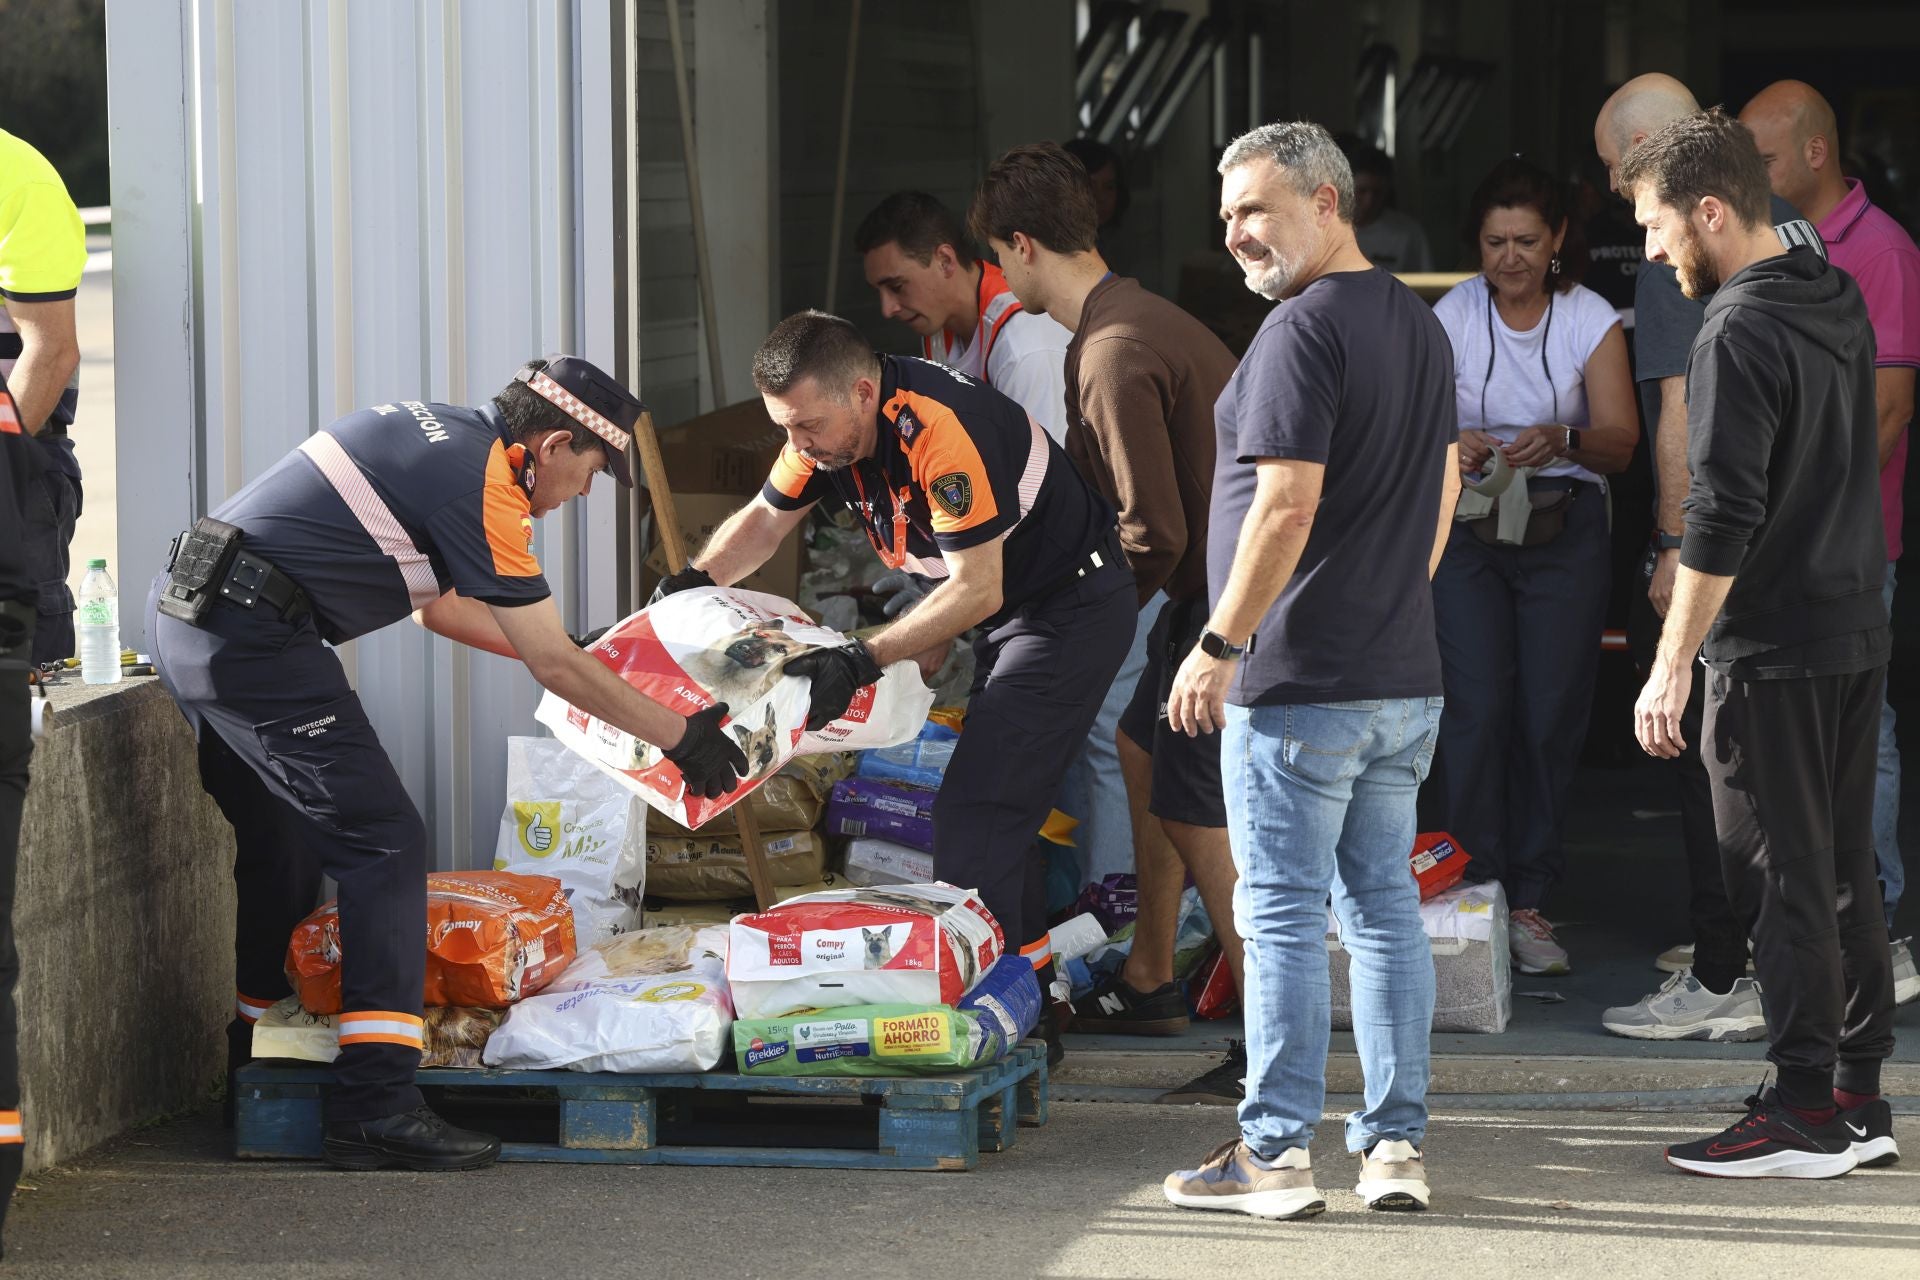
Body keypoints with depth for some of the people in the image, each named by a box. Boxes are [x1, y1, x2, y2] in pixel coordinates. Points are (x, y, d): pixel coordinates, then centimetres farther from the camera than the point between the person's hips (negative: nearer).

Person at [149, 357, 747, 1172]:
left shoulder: (442, 434, 16)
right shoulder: (482, 488, -11)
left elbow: (438, 607, 29)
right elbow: (555, 666, -7)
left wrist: (565, 654, 34)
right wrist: (681, 736, 2)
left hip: (186, 615, 10)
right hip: (253, 637, -10)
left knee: (285, 846, 21)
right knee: (383, 845, -10)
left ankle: (243, 1067, 30)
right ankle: (374, 1102, -16)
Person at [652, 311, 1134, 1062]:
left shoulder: (938, 429, -32)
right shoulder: (828, 425, -4)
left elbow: (977, 589, -30)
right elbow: (764, 520, 9)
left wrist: (862, 661, -33)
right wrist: (692, 585, -9)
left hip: (1073, 606, -10)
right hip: (1007, 614, 10)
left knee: (978, 812, -16)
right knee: (1001, 817, 12)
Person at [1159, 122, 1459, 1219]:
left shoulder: (1303, 331, -15)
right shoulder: (1421, 326, 14)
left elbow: (1286, 507, -21)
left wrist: (1219, 647, -16)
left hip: (1300, 683, -9)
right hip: (1408, 676, 9)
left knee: (1284, 916, -4)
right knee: (1386, 904, 11)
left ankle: (1275, 1154, -1)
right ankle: (1395, 1146, 12)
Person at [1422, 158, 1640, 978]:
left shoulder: (1592, 320, -2)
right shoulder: (1451, 317, 0)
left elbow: (1621, 442, -9)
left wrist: (1564, 440, -30)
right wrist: (1451, 448, -26)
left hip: (1565, 533, 0)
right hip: (1466, 529, 0)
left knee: (1550, 716, -1)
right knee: (1473, 711, -9)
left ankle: (1528, 902, 8)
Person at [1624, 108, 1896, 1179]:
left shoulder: (1740, 333, -17)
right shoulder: (1839, 303, 10)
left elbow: (1723, 518, -21)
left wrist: (1672, 667, -16)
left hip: (1773, 650, -9)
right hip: (1858, 636, 9)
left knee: (1782, 880, -3)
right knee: (1845, 870, 13)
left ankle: (1806, 1115, 0)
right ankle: (1862, 1099, 17)